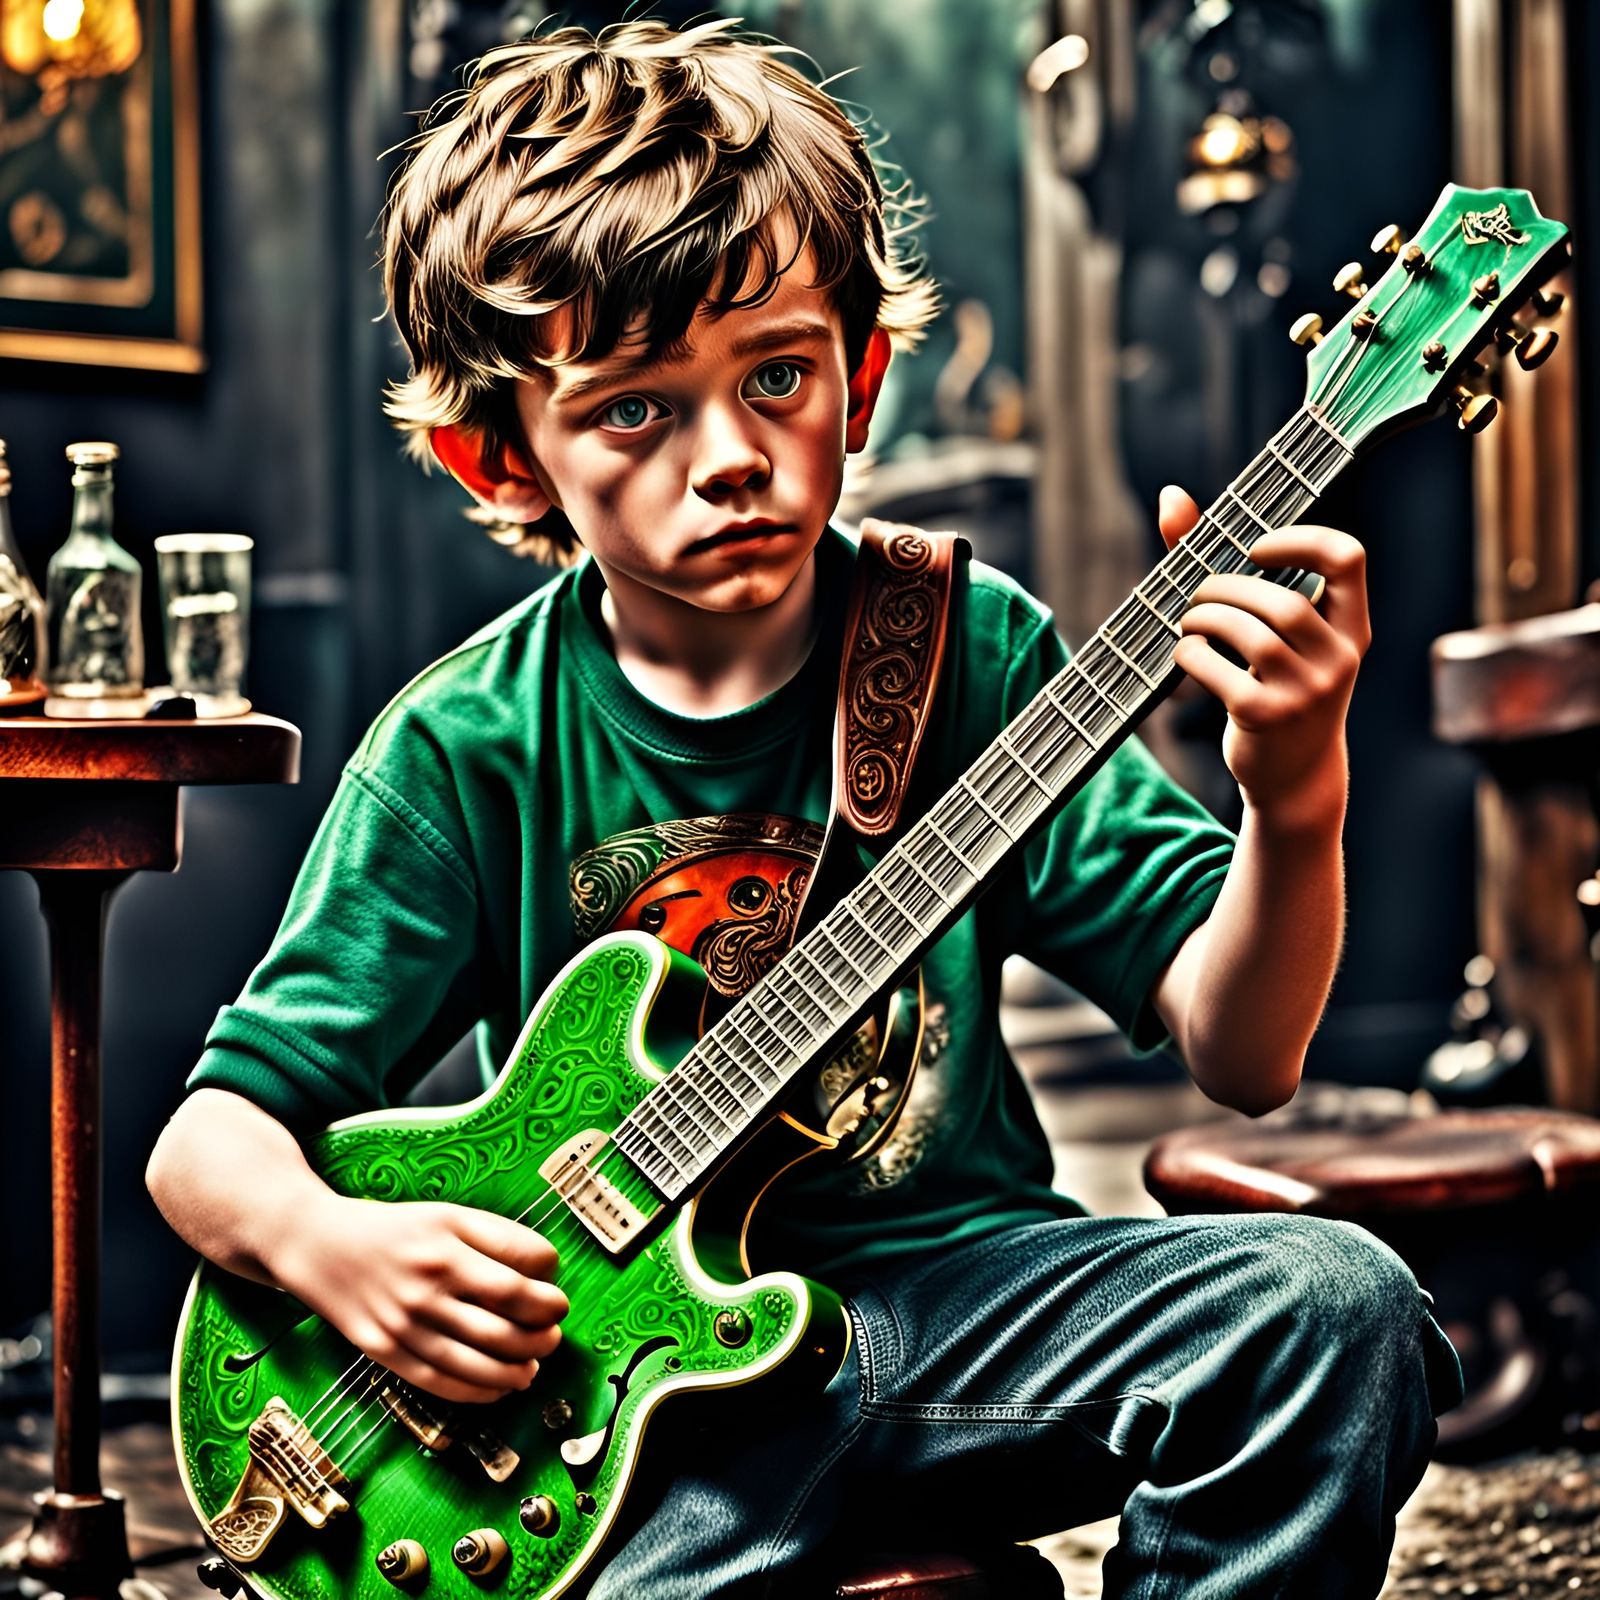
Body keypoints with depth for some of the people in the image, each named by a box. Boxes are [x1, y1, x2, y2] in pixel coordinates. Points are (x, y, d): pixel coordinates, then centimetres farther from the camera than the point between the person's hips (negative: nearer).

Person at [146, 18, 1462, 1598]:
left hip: (956, 1283, 3)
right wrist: (331, 1245, -24)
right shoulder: (467, 753, -6)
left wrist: (1296, 803, -24)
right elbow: (209, 1138, -2)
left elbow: (1237, 1053, -5)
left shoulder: (969, 652, -2)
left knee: (1332, 1302, -22)